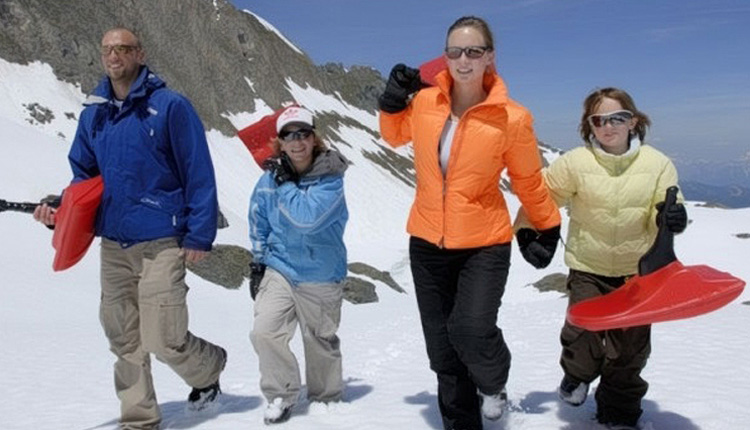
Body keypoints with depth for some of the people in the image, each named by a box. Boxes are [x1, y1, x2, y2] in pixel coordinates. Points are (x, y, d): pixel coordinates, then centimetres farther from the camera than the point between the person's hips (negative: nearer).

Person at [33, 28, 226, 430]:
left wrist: (199, 234, -11)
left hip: (160, 242, -6)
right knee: (123, 339, 10)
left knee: (163, 340, -6)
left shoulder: (170, 106, -7)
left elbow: (198, 173, -8)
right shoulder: (93, 113, 11)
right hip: (112, 243, 6)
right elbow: (83, 175, 19)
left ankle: (208, 370, 26)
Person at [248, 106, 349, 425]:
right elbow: (259, 225, 11)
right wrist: (258, 263, 11)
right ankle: (282, 395, 12)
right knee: (264, 332, -12)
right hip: (279, 269, 3)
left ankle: (326, 399, 38)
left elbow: (308, 219, -31)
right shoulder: (270, 178, -3)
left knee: (321, 342, 13)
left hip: (321, 276, -2)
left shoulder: (330, 178, -15)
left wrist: (285, 183, -22)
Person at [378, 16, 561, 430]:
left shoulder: (511, 118, -12)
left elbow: (529, 181, 3)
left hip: (484, 244, -3)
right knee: (442, 352, 9)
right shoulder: (425, 102, -4)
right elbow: (396, 135, 18)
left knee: (470, 333, -22)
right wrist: (392, 102, 0)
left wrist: (548, 227, 13)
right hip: (427, 243, 3)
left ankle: (493, 384, 15)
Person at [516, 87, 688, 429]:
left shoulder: (658, 164, -6)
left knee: (631, 345, 8)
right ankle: (577, 374, 25)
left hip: (638, 269, 2)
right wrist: (526, 227, -7)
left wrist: (673, 218, -24)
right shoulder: (575, 162, -11)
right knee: (583, 330, -12)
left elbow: (661, 218, -2)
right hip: (588, 266, -1)